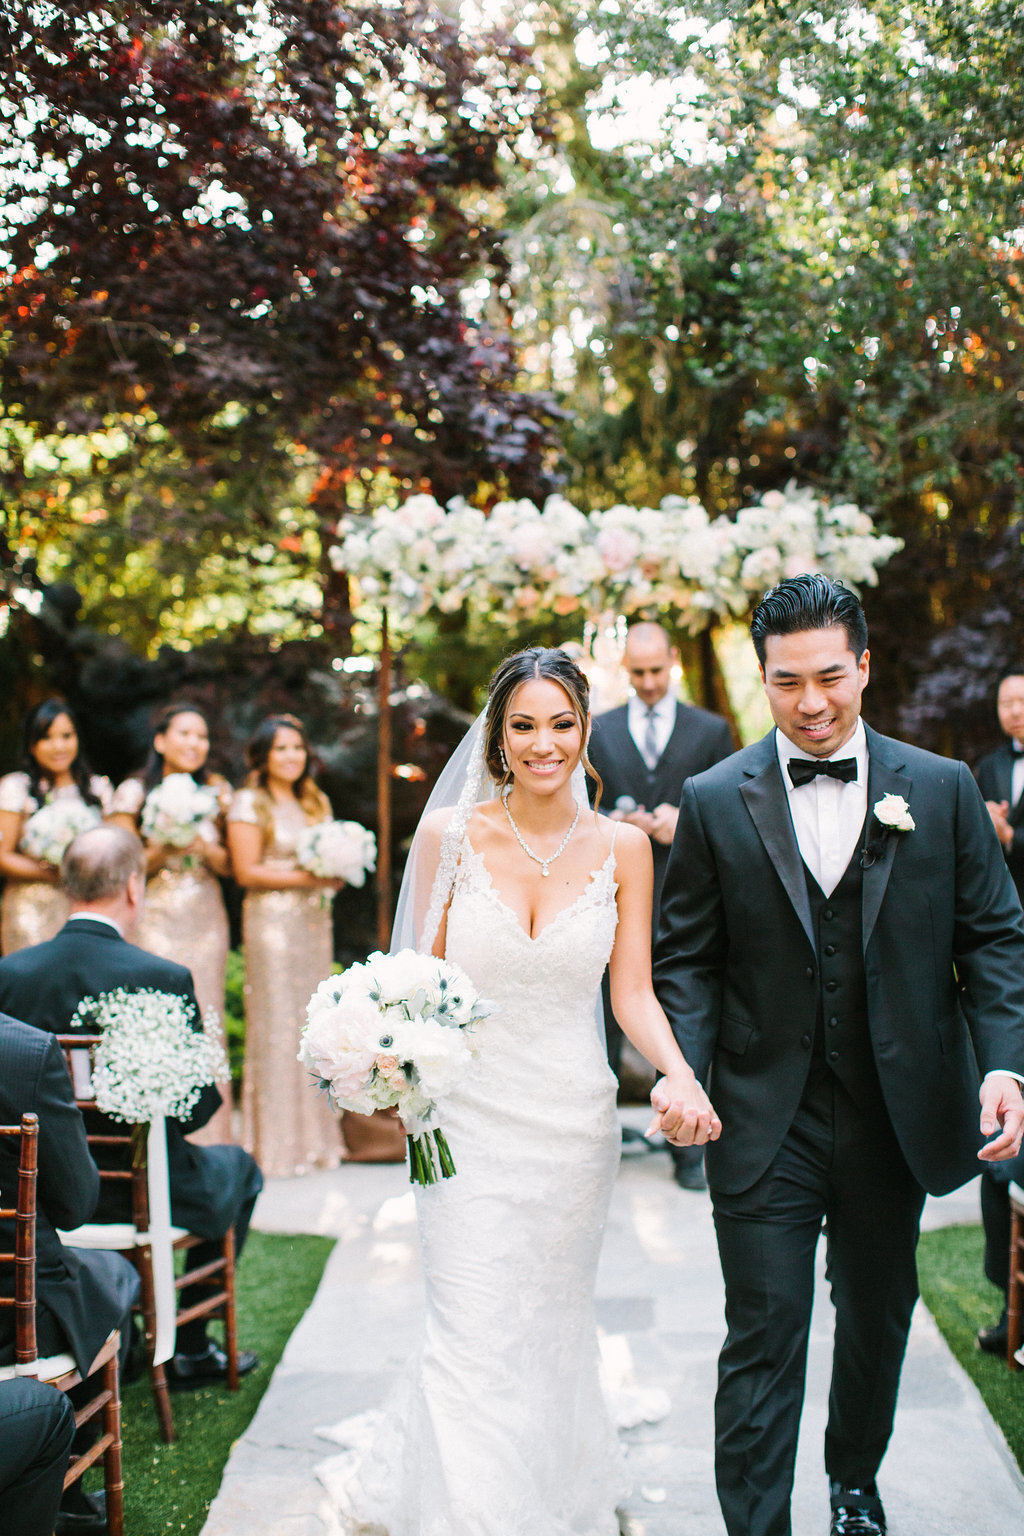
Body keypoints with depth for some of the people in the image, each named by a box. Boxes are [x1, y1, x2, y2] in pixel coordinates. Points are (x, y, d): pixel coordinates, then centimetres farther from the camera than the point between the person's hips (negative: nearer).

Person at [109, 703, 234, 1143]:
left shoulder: (216, 791, 9)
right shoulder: (134, 792, 0)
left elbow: (228, 864, 10)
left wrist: (203, 846, -10)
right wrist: (163, 850, -16)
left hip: (206, 920, 3)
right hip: (156, 919, -3)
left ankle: (209, 1138, 6)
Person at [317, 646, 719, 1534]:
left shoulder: (621, 848, -1)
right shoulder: (450, 835, -4)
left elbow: (633, 991, -3)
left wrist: (679, 1076, -21)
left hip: (574, 1119, 2)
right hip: (470, 1117, -2)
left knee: (552, 1325, 14)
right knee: (478, 1338, -6)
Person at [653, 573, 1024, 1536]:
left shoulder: (941, 789, -1)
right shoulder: (716, 801, -3)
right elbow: (685, 956, -1)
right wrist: (683, 1074, -16)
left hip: (895, 1114, 3)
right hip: (764, 1121, -2)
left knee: (878, 1316, 21)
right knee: (763, 1341, -2)